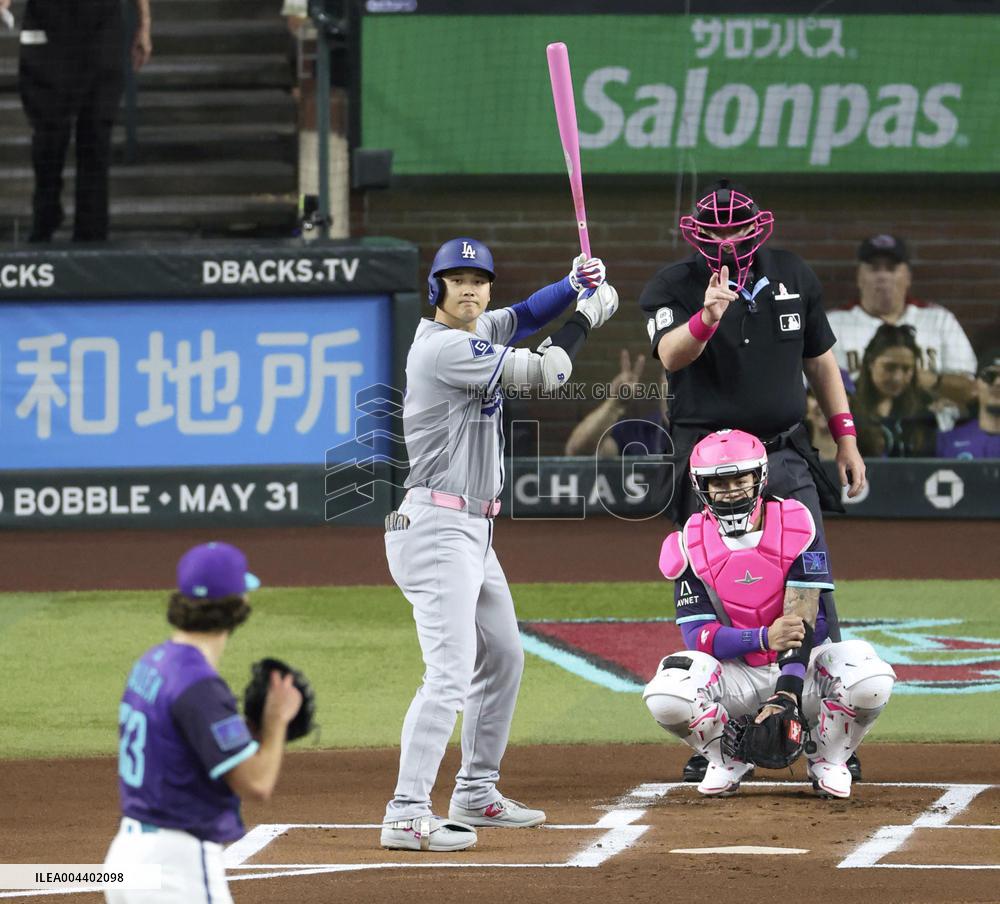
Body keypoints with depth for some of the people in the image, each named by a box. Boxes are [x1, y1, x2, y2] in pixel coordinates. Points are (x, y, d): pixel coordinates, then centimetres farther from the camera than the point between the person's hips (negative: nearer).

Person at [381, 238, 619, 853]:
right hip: (437, 528, -11)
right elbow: (543, 373, -17)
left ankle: (476, 795, 32)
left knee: (503, 657, 21)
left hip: (472, 530, 11)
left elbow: (523, 317, 25)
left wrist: (576, 286, 5)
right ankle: (407, 815, -23)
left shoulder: (473, 334, 11)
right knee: (451, 671, -18)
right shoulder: (445, 347, -16)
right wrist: (588, 317, -4)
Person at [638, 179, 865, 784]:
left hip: (788, 460, 3)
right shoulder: (674, 288, -7)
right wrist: (707, 317, -47)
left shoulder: (794, 277, 5)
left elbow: (820, 358, 16)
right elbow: (671, 354, -27)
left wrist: (846, 438, 12)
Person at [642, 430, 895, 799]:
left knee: (870, 680, -32)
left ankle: (827, 762, 0)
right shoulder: (692, 546, -6)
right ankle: (727, 761, 3)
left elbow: (801, 620, -20)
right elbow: (697, 635, -13)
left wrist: (785, 696, -34)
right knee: (666, 695, -32)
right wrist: (764, 637, -33)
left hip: (800, 665, -1)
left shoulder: (796, 526, -11)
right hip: (736, 674, 1)